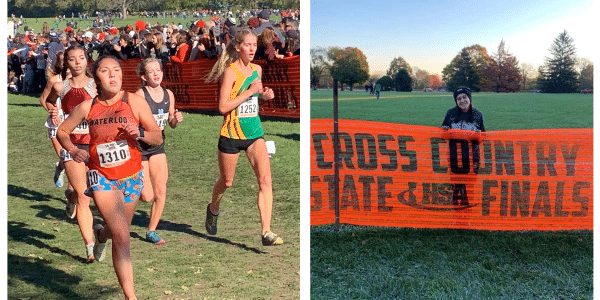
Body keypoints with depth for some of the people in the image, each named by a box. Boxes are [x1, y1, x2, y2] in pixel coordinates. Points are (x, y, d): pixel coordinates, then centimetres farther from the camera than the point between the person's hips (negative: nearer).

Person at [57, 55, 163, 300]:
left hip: (132, 177, 2)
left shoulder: (134, 101, -7)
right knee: (122, 238, -13)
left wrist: (139, 133, -25)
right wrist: (72, 150, -8)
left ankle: (101, 234, 57)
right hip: (101, 177, -1)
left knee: (119, 233, 17)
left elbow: (158, 137, -5)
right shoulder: (87, 107, -4)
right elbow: (62, 131, 11)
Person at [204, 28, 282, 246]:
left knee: (265, 179, -12)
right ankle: (213, 209, 46)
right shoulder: (231, 71, -12)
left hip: (254, 132, 5)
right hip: (232, 133, -4)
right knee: (226, 182, 13)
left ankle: (266, 232, -12)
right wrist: (250, 91, -21)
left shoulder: (257, 69, 7)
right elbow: (223, 107, -20)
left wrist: (265, 94, 6)